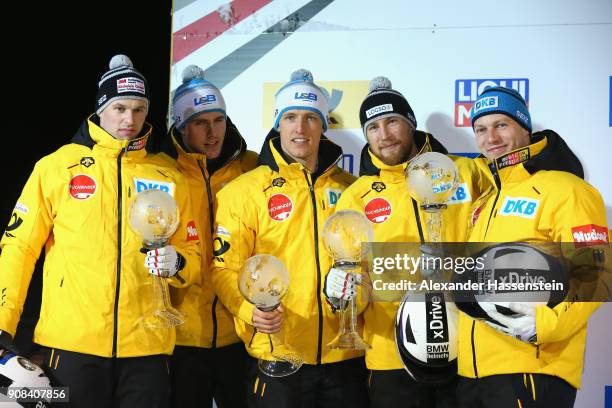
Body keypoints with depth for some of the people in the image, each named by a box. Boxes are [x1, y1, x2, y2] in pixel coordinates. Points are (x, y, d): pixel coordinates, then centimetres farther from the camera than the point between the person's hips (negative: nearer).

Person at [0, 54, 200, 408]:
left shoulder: (168, 177, 9)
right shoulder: (56, 166, 2)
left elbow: (192, 254, 15)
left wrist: (176, 263, -8)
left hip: (147, 345, 2)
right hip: (72, 341, -2)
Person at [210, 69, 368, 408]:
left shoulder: (348, 188, 10)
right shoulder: (245, 190, 0)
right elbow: (226, 268, -4)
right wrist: (251, 308, -22)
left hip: (345, 356, 3)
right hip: (277, 357, -3)